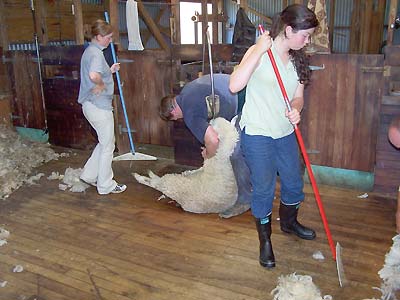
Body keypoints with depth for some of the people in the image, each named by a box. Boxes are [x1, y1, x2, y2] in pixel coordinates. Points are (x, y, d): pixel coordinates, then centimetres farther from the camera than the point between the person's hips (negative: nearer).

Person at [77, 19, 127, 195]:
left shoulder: (90, 51, 15)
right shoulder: (96, 53, -18)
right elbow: (93, 75, -37)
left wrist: (110, 71, 12)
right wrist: (101, 85, -19)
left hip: (90, 104, 10)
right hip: (99, 105, -10)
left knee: (106, 141, 22)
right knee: (107, 145, 3)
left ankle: (89, 174, 28)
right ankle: (105, 185, 16)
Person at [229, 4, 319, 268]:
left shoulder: (297, 60, 6)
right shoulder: (259, 53, -15)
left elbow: (298, 97, 7)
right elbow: (235, 85, -29)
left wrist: (295, 110, -17)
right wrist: (259, 50, -28)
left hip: (286, 134, 7)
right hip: (257, 135, -7)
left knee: (294, 184, 20)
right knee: (264, 190, 5)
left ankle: (289, 222, 49)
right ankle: (265, 240, 27)